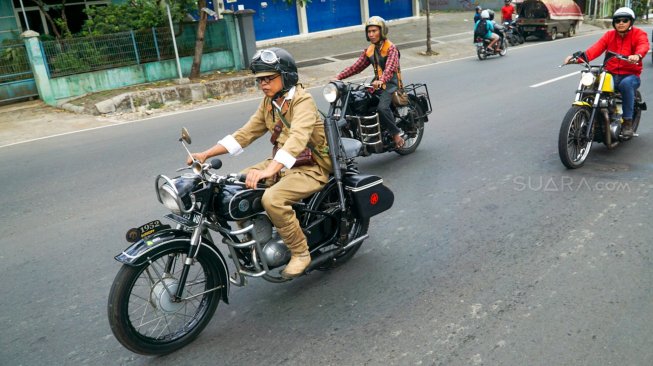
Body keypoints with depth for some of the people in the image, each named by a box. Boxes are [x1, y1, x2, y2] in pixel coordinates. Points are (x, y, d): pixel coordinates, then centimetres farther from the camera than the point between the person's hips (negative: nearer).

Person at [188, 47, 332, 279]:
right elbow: (246, 134, 8)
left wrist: (268, 170, -50)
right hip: (281, 164, 8)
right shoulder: (268, 103, 8)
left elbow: (297, 139, -36)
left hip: (311, 167, -8)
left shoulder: (302, 101, -18)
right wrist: (205, 154, -1)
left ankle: (300, 253, -12)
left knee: (272, 199, -32)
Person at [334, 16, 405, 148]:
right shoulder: (369, 50, 15)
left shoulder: (391, 48, -8)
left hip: (390, 84, -7)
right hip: (376, 83, 7)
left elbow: (390, 68, -25)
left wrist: (381, 81, -46)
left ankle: (396, 133, -12)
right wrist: (338, 77, -3)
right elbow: (356, 67, 11)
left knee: (381, 107, -32)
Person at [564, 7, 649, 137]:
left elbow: (643, 46, -20)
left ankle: (628, 122, -26)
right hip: (611, 74, 3)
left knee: (626, 84, -38)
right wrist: (580, 56, -27)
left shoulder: (639, 34, 3)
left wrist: (637, 55, -46)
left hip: (630, 75, -3)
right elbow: (597, 48, -6)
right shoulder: (609, 35, 12)